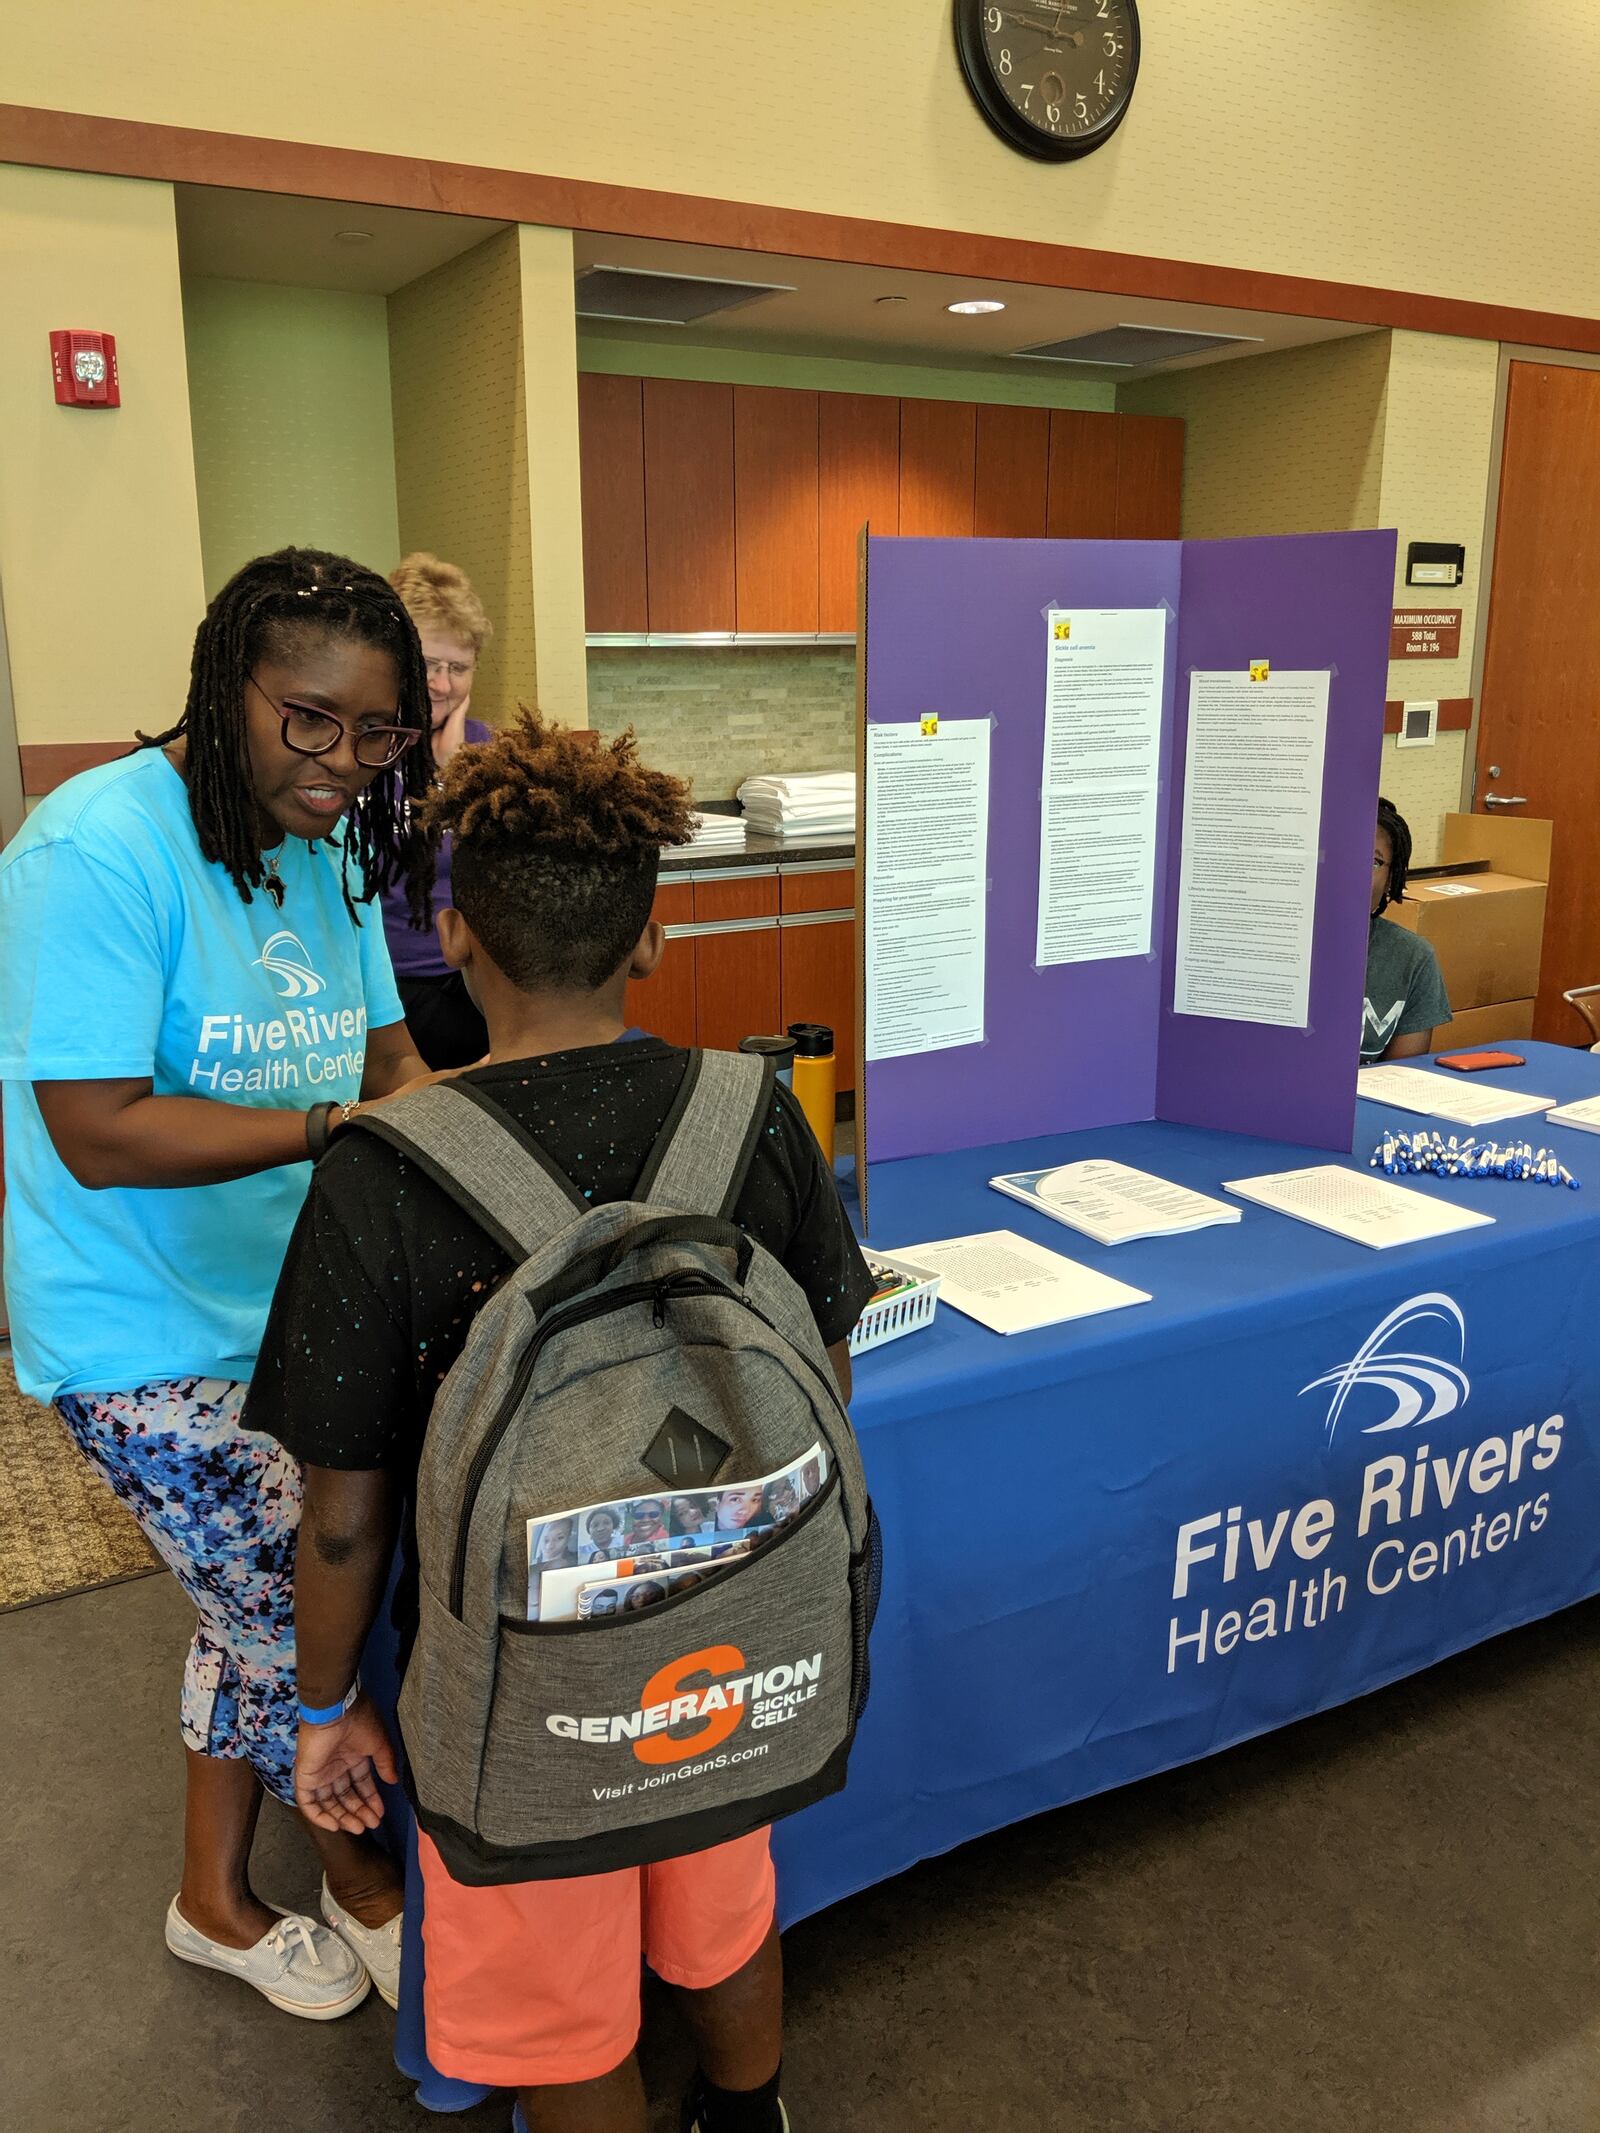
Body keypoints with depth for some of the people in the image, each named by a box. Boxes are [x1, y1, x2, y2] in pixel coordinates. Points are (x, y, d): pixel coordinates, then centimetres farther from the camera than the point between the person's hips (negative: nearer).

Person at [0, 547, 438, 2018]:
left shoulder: (325, 845, 4)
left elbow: (385, 1054, 9)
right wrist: (335, 1127, -28)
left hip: (279, 1311, 8)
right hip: (150, 1344, -8)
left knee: (265, 1611, 20)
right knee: (320, 1624, 1)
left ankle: (217, 1900, 45)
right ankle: (365, 1888, 32)